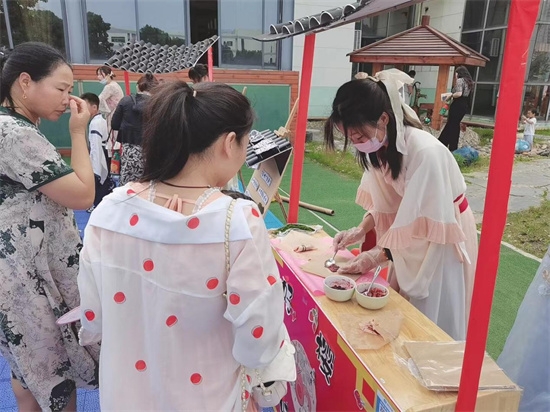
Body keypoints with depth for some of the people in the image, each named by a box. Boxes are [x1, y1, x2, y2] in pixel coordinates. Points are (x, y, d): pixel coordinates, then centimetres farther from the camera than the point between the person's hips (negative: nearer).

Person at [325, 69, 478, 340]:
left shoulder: (425, 152, -34)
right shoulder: (379, 146, -11)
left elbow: (428, 227, -27)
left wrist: (379, 256, -25)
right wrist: (361, 230, -11)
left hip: (441, 238, -6)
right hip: (411, 232, 7)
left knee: (432, 322, 9)